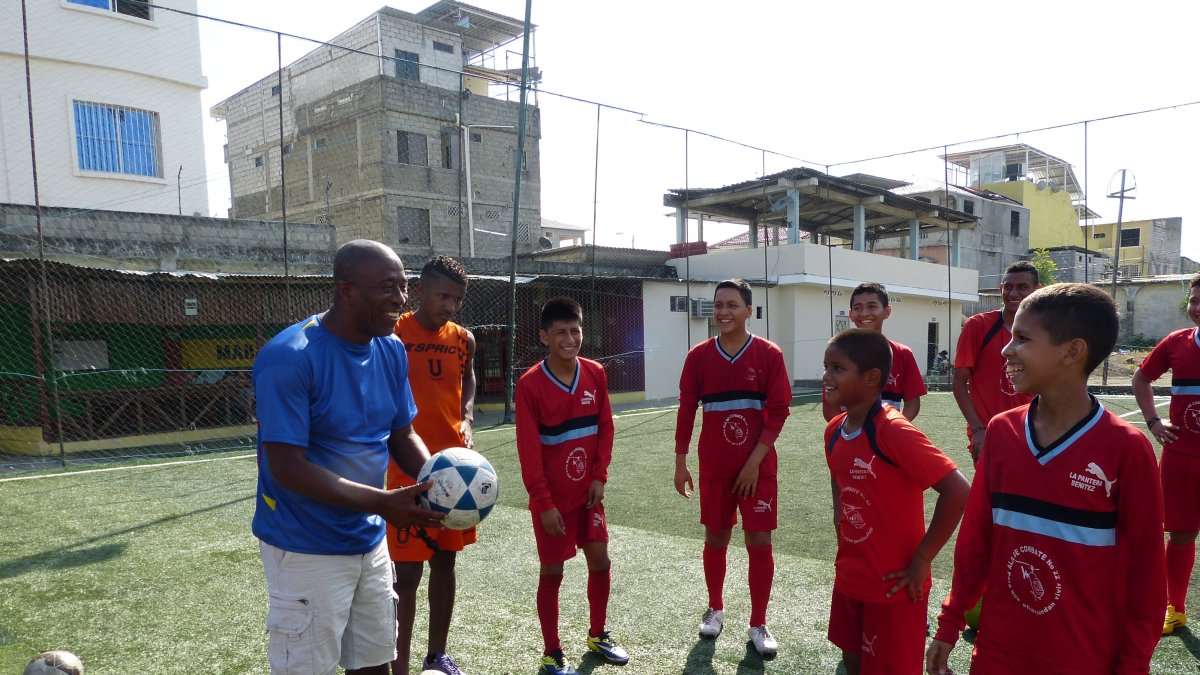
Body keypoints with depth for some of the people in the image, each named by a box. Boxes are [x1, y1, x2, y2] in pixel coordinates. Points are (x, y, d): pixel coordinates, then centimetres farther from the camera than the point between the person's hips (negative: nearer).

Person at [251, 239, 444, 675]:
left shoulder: (392, 351, 1)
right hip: (306, 549, -7)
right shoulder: (289, 358, -22)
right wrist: (381, 503, -31)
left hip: (370, 540, 7)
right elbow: (287, 467, -25)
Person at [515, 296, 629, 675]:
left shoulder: (595, 374, -2)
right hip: (553, 497, -4)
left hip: (588, 491, 5)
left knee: (600, 561, 13)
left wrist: (599, 476, -4)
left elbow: (605, 427, 5)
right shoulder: (530, 384, -16)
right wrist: (543, 502, -16)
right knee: (552, 571, 6)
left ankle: (598, 636, 34)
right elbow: (528, 450, -16)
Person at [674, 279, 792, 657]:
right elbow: (686, 410, 2)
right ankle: (715, 609, 33)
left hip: (758, 466, -1)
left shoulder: (769, 354, -6)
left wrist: (755, 460, -12)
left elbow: (778, 411, -7)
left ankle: (758, 625, 16)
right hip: (714, 466, 2)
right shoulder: (699, 355, -1)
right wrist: (680, 464, 1)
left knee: (760, 542, 1)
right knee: (715, 538, 12)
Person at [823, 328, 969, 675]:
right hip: (848, 579, 7)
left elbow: (958, 491, -26)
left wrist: (921, 560, -20)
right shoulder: (834, 430, 1)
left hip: (894, 587, -7)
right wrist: (840, 521, 6)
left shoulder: (894, 431, -23)